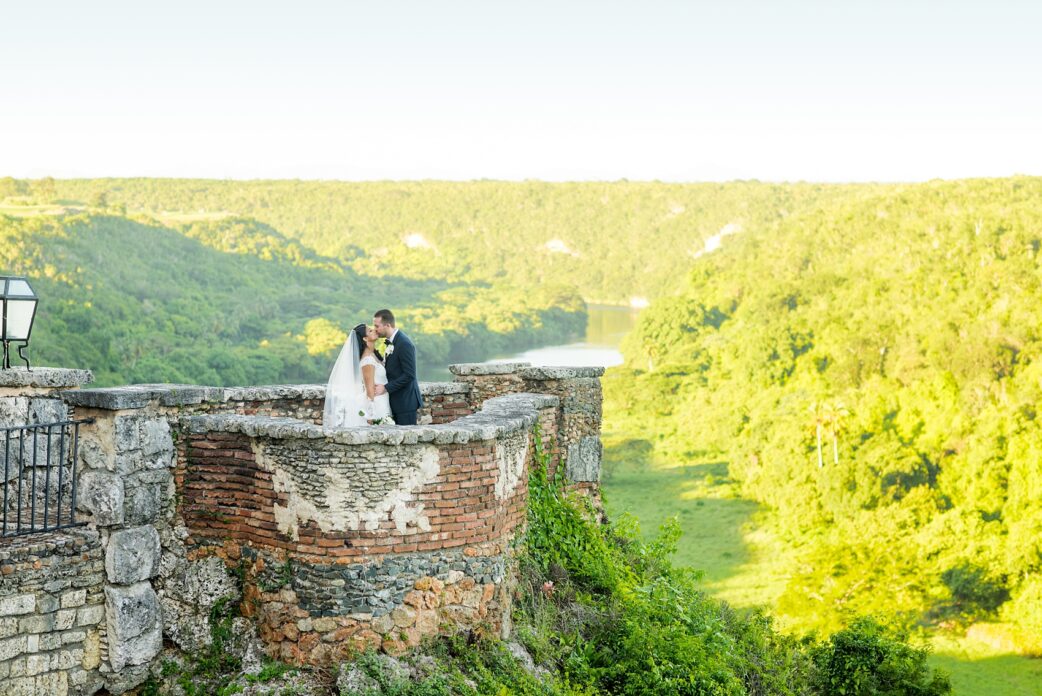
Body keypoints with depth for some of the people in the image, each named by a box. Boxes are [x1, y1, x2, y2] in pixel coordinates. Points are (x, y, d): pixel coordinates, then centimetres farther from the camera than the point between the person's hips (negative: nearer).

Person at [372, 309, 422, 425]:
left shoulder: (404, 344, -19)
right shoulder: (391, 342, 11)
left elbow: (409, 375, -21)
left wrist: (386, 388, -20)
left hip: (406, 402, -9)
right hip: (396, 401, 9)